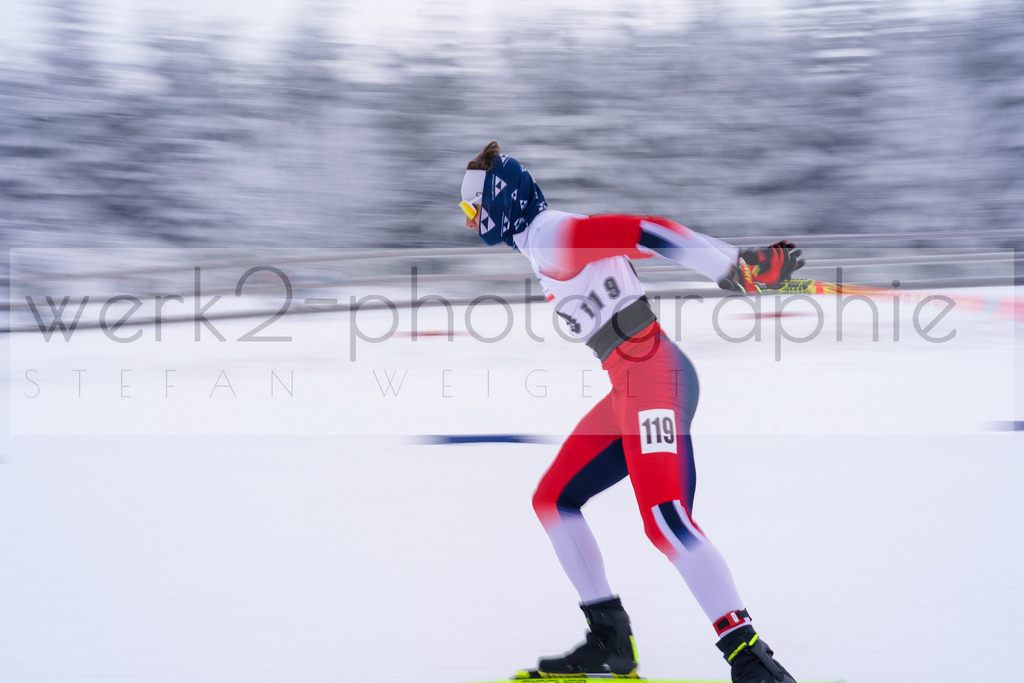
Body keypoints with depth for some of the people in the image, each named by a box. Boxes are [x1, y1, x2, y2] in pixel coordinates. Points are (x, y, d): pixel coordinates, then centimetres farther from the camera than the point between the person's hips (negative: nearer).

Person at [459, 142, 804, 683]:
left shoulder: (550, 235, -8)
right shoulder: (540, 246, 22)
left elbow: (641, 233, -18)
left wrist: (735, 268, -25)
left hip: (649, 372, -11)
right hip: (629, 385, 11)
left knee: (666, 518, -23)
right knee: (553, 501, 14)